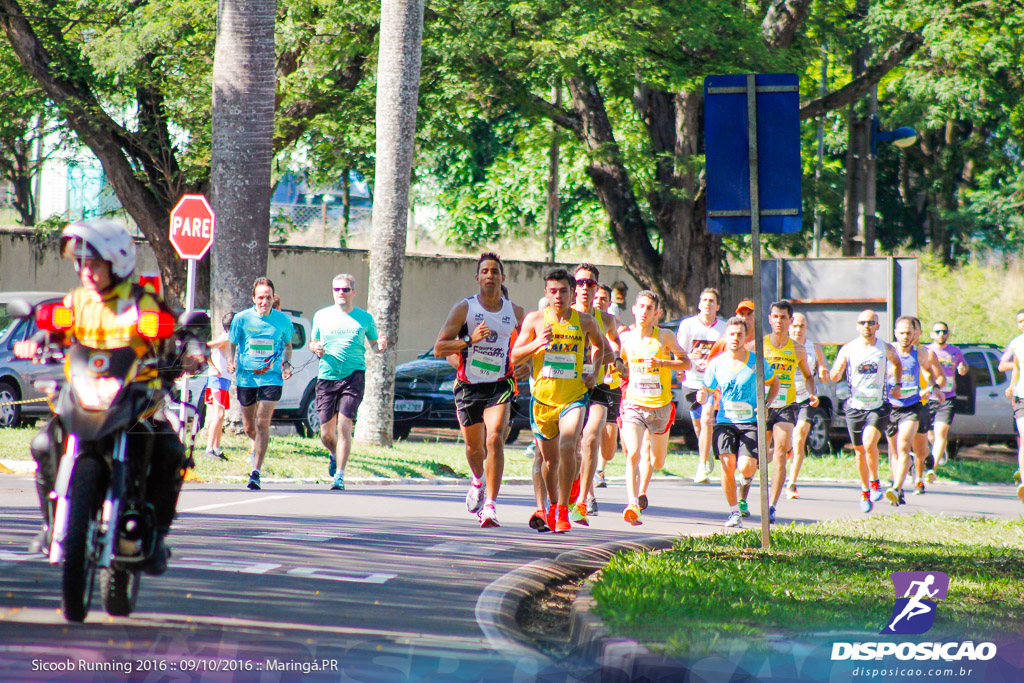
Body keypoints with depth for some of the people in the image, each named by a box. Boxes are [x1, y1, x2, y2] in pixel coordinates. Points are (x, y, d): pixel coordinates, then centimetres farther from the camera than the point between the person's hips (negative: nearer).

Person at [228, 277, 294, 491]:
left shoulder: (283, 320, 0)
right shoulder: (242, 318, -2)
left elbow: (288, 345, 16)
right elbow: (232, 344, 6)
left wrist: (286, 364, -2)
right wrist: (230, 361, -13)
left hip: (272, 377, -1)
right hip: (245, 376, 1)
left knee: (263, 423, -13)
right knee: (248, 426, 12)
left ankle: (256, 472, -12)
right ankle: (257, 445, 49)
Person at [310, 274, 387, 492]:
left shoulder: (364, 318, 7)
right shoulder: (321, 316, 10)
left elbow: (374, 345, 15)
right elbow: (313, 342, 20)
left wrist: (381, 346, -9)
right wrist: (316, 348, -4)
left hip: (353, 376, -2)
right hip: (326, 377, 2)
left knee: (344, 425, -15)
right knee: (326, 433, 3)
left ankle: (339, 477, -11)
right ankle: (334, 455, 38)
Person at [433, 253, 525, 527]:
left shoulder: (515, 312, 6)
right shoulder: (465, 308, -1)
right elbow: (439, 348, -6)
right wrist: (469, 341, -20)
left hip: (499, 387, 0)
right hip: (468, 387, 0)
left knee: (495, 439, -20)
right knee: (474, 446, 12)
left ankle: (490, 506, -21)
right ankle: (478, 482, 47)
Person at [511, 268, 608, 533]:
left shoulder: (585, 322, 2)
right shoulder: (535, 319, 0)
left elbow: (599, 346, 23)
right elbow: (514, 357, 2)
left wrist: (593, 372, 8)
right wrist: (537, 343, -15)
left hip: (573, 397, -1)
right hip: (543, 397, 1)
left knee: (567, 448, -22)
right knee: (549, 458, 10)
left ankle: (563, 510, -15)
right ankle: (551, 506, 35)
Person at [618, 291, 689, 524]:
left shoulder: (665, 337, -4)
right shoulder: (626, 337, 4)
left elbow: (686, 363, -3)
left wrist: (661, 363, -17)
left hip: (660, 406, 0)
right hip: (633, 404, 0)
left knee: (657, 461, 13)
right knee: (633, 454, -21)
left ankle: (642, 490, 44)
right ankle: (632, 504, -25)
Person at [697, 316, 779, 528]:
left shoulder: (756, 362, 0)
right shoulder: (716, 364, 3)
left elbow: (774, 384, 14)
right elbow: (706, 392, 12)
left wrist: (766, 404, -4)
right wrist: (702, 397, -14)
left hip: (751, 423, -1)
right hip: (725, 422, 1)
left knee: (745, 468, -18)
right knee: (728, 466, -16)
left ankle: (749, 473, 23)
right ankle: (734, 512, 1)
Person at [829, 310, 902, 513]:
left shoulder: (886, 349, 1)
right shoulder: (848, 349, 0)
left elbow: (897, 363, 23)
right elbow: (834, 377, -1)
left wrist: (897, 385, 11)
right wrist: (837, 371, -24)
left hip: (878, 407, -2)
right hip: (855, 407, 2)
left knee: (869, 442, -23)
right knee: (860, 451, 8)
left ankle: (875, 482, -3)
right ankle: (865, 491, 26)